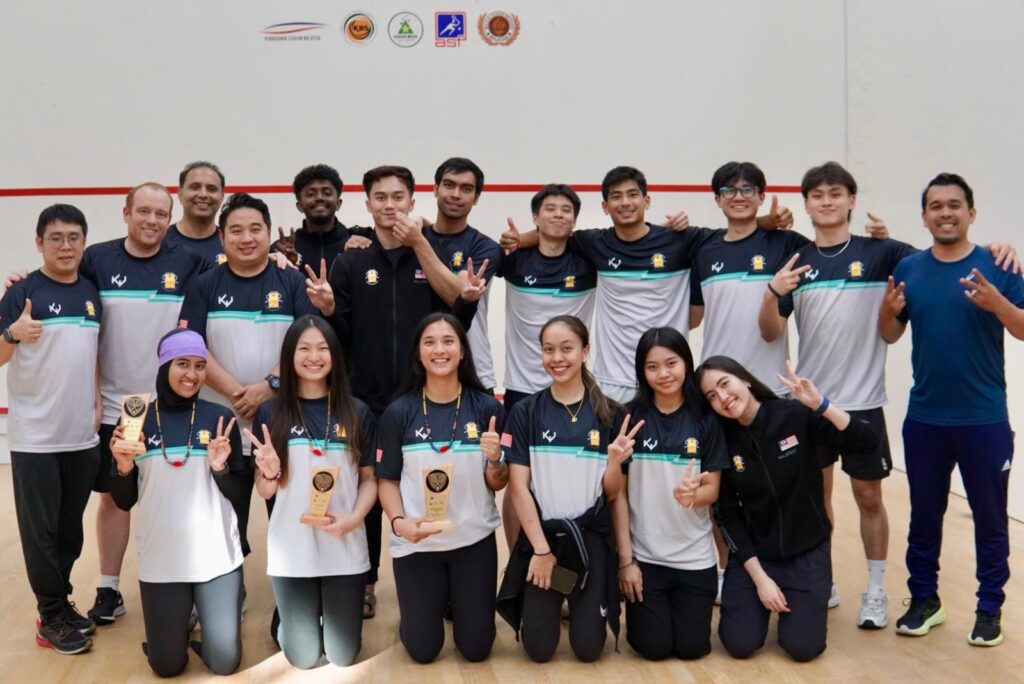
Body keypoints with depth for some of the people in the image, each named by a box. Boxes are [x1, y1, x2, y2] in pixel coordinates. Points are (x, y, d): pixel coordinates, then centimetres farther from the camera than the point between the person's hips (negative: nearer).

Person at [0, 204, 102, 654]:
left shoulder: (91, 293, 8)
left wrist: (97, 400, 10)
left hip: (82, 435, 5)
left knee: (71, 528, 12)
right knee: (40, 530, 2)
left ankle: (62, 602, 26)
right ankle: (51, 618, 12)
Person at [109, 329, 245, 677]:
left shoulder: (220, 418, -2)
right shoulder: (138, 420, -1)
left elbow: (237, 495, 2)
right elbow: (124, 502, 4)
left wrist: (220, 468, -17)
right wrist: (123, 467, -15)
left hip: (216, 555, 0)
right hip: (160, 559, 1)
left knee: (225, 662, 1)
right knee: (167, 665, 7)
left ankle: (204, 615, 31)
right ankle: (178, 622, 38)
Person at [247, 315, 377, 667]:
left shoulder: (357, 412, 1)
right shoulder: (270, 414, -2)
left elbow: (369, 479, 5)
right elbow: (265, 491, 0)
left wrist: (353, 518, -14)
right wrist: (270, 472, -22)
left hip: (346, 548, 1)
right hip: (291, 550, -1)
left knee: (343, 654, 9)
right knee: (303, 656, 7)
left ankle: (331, 613, 41)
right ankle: (286, 623, 39)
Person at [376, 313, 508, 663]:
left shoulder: (487, 408, -4)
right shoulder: (399, 412, -6)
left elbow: (498, 484, 0)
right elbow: (387, 480, -1)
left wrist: (494, 460, -21)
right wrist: (398, 521, -18)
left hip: (474, 539, 1)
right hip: (416, 542, -1)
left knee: (476, 647, 9)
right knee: (423, 649, 7)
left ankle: (457, 600, 40)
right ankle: (436, 601, 39)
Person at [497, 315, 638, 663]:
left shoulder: (609, 414, -1)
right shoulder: (525, 412, -4)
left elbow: (612, 493, 0)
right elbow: (518, 487, -5)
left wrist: (615, 459, -20)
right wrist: (541, 548, -9)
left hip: (591, 537, 1)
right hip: (540, 534, 0)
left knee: (588, 648, 0)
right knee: (539, 648, -2)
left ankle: (577, 603, 33)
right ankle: (550, 604, 31)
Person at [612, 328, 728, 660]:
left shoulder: (706, 420, -3)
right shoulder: (630, 417, -7)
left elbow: (713, 490, -2)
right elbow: (618, 491, -5)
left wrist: (691, 495, -27)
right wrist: (625, 558, -8)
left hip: (694, 556, 1)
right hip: (643, 554, -1)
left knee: (692, 647, 5)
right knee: (654, 647, 1)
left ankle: (688, 605, 37)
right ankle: (638, 609, 32)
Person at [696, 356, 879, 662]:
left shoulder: (797, 416, -15)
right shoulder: (722, 440, -9)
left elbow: (868, 441, -23)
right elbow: (727, 514, -5)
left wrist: (820, 405, -36)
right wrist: (759, 577, -10)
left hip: (807, 551, -1)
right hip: (752, 552, 1)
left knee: (803, 647, -10)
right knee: (740, 645, -9)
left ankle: (804, 603, 22)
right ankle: (756, 597, 22)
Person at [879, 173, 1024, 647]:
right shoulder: (908, 269, 4)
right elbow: (890, 336, 9)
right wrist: (888, 310, -12)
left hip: (984, 419, -2)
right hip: (924, 417, 3)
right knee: (924, 514, 12)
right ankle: (924, 599, 27)